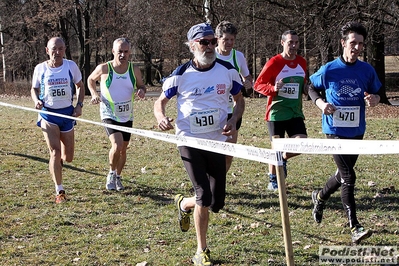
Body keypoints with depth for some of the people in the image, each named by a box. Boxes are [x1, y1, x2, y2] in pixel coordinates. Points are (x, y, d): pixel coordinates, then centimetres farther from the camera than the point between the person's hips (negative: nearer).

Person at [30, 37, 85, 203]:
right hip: (48, 114, -2)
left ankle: (57, 162, 48)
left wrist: (79, 105, -2)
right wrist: (36, 100, -11)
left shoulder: (71, 66, -2)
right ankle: (59, 191, -6)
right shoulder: (40, 68, -3)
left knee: (68, 158, 9)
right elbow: (34, 89, 10)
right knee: (55, 152, -14)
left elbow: (80, 86, 11)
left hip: (67, 113, 2)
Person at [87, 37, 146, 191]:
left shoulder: (134, 70, -5)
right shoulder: (104, 69, -11)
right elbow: (90, 80, 8)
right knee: (117, 145, -22)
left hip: (127, 117, 4)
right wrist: (94, 94, -8)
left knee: (123, 149, 12)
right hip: (109, 115, -4)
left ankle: (118, 177, 35)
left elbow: (141, 86, 11)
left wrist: (141, 91, -13)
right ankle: (111, 174, 3)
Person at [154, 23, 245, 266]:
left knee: (216, 203, 5)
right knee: (204, 196, -13)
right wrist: (161, 117, -18)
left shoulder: (228, 70, -1)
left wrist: (234, 120, -9)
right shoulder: (181, 74, -6)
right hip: (189, 141, -3)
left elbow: (240, 100, 11)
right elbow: (161, 102, 4)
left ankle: (184, 203, 39)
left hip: (217, 142, 3)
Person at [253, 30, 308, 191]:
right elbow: (257, 85, -7)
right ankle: (273, 180, 20)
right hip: (277, 112, -4)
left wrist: (306, 89, 2)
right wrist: (273, 89, -24)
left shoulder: (302, 63, 8)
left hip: (296, 112, 5)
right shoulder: (274, 63, -9)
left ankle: (283, 159, 22)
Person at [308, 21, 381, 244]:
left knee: (344, 174, 19)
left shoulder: (367, 70, -1)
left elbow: (375, 94, 12)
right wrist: (320, 103, -11)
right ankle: (354, 228, -10)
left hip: (357, 131, 4)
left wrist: (374, 99, -12)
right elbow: (312, 88, 8)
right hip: (335, 130, -4)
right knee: (349, 177, -13)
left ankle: (320, 197, 48)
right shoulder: (329, 70, -8)